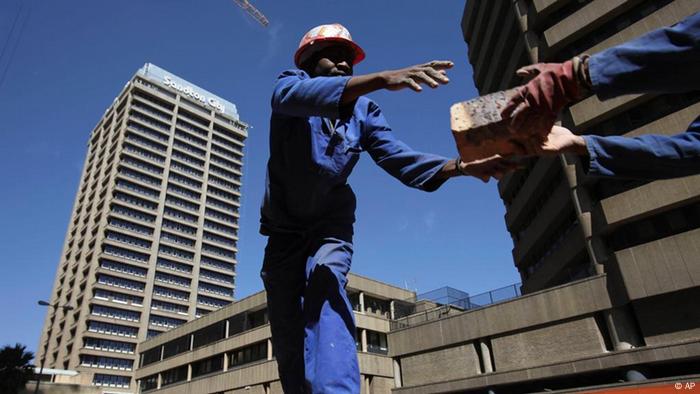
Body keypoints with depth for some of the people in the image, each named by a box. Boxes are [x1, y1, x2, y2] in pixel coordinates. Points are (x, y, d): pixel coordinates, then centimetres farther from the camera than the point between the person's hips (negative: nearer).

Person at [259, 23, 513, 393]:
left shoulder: (363, 112, -1)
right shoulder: (290, 85, -9)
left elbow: (399, 159, -15)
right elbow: (301, 94, -35)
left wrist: (461, 166, -32)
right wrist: (381, 79, -49)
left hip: (331, 224, 0)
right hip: (284, 229, 1)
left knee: (325, 287, -31)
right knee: (287, 341, 3)